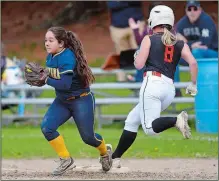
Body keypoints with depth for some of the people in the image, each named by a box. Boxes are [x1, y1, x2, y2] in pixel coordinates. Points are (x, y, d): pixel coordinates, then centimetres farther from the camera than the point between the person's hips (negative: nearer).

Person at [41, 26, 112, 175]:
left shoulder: (67, 57, -26)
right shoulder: (51, 57, -1)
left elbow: (65, 84, -32)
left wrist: (46, 80, -25)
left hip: (81, 100, -7)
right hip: (62, 101, 7)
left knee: (88, 137, 3)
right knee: (46, 127, -13)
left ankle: (105, 152, 37)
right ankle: (66, 160, -1)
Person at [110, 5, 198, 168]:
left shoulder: (149, 39, 4)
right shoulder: (180, 43, 15)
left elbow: (139, 65, -1)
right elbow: (193, 62, 2)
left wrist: (136, 56, 21)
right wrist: (193, 85, 11)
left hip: (152, 83, -6)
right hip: (170, 89, 6)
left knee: (150, 127, -17)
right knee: (132, 121, 17)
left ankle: (176, 120, -41)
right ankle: (116, 157, 15)